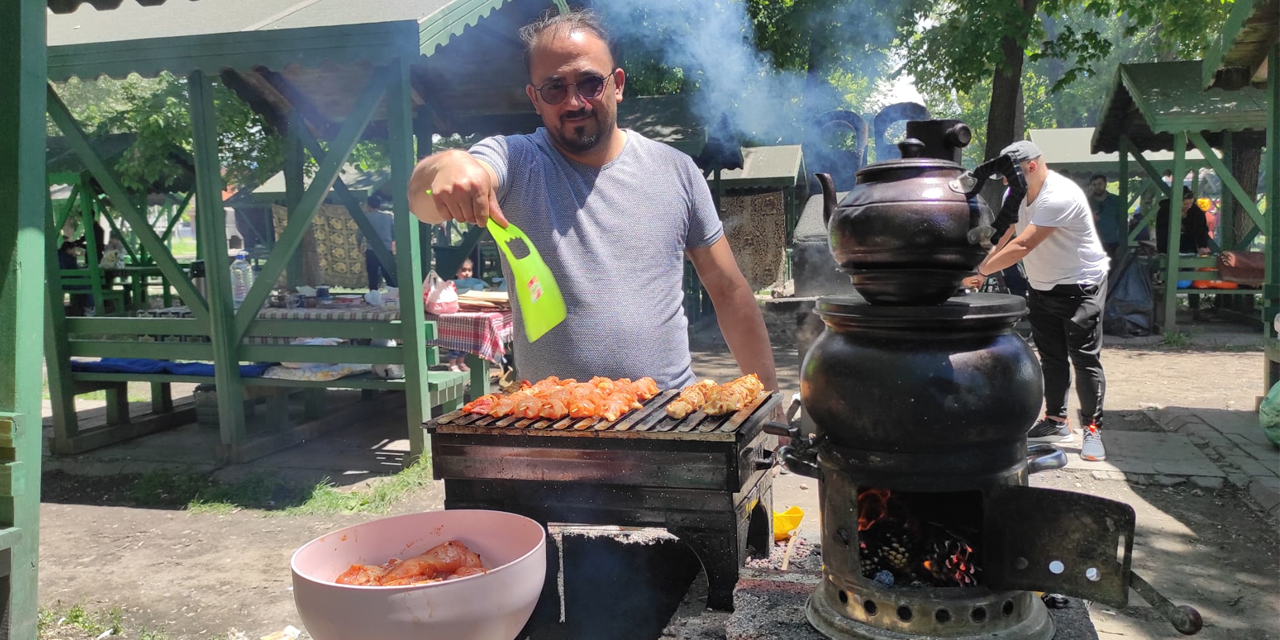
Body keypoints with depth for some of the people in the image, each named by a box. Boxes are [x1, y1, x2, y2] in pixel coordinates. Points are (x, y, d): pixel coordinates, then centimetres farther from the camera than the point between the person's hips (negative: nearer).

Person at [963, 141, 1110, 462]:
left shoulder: (1059, 196, -28)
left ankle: (1092, 429, 5)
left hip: (1080, 287, -8)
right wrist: (983, 266, -16)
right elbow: (1004, 237, 0)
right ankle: (1056, 421, 23)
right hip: (1041, 287, 8)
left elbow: (1022, 246, -33)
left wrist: (981, 271, -30)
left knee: (1085, 360, -4)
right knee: (1050, 357, 13)